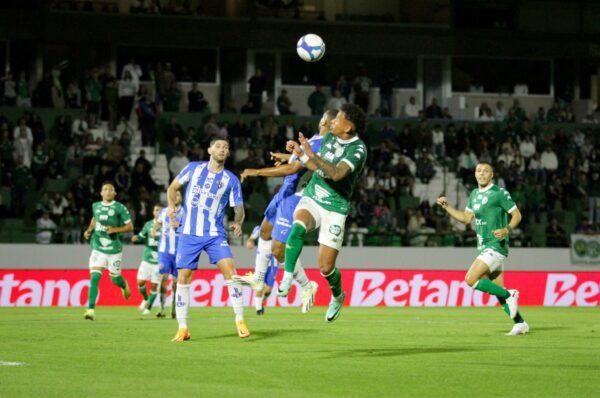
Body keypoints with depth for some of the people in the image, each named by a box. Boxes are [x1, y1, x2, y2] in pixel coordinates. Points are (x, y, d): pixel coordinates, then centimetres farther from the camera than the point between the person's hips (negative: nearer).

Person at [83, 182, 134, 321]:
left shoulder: (120, 208, -8)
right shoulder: (96, 206, 6)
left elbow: (130, 226, -5)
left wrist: (115, 229, -19)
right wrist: (89, 230, 11)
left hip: (114, 249, -2)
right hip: (98, 248, 2)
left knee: (115, 279, 11)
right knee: (94, 277, -14)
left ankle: (124, 285, 50)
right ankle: (91, 309, -18)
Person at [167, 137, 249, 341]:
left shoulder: (231, 180, 1)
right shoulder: (194, 168, 4)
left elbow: (239, 208, 5)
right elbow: (173, 187, 15)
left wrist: (238, 222, -17)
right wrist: (172, 205, -4)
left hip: (215, 234, -1)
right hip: (189, 233, 1)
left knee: (229, 270, -17)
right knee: (183, 277, -2)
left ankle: (240, 321, -10)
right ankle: (182, 328, 7)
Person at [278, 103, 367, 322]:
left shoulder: (358, 149, -18)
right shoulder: (329, 137, 3)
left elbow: (336, 173, -34)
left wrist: (311, 154, -40)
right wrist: (299, 153, 5)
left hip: (334, 209, -4)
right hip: (312, 199, 4)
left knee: (326, 267, -3)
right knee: (298, 226, -34)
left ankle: (337, 296, 31)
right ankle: (287, 277, -26)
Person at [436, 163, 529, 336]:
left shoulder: (500, 193, -10)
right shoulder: (474, 194, 14)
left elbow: (517, 214, -9)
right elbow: (466, 217, 21)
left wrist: (507, 229, -26)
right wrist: (447, 207, 12)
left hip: (496, 246, -8)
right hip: (484, 248, 8)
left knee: (471, 279, -18)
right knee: (497, 289, 7)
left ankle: (509, 295, -8)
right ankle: (520, 323, 12)